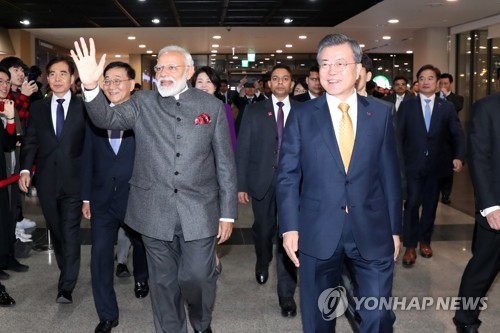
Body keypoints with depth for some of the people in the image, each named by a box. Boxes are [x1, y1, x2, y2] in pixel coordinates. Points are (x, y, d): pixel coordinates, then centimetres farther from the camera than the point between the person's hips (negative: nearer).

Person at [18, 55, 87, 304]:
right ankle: (68, 273, 33)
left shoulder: (83, 106, -1)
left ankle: (66, 288, 2)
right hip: (47, 181, 4)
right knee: (56, 232, 15)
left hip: (73, 180, -4)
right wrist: (25, 169, -6)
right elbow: (31, 141, 7)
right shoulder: (38, 108, 9)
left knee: (70, 234, -4)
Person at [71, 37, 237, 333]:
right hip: (155, 212, 1)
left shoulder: (212, 106, 2)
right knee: (164, 282, 13)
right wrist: (91, 86, -30)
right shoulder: (143, 103, 5)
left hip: (199, 212, -1)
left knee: (197, 277, 3)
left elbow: (225, 164, 2)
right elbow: (107, 118, -10)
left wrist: (227, 213, 0)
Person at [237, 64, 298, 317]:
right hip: (262, 180, 1)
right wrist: (241, 184, -4)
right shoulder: (254, 111, 4)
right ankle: (263, 263, 49)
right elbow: (242, 149, 1)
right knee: (263, 230, 16)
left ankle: (286, 293, 9)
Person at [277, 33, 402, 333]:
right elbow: (288, 175, -1)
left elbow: (390, 173, 5)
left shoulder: (380, 113, 3)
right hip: (319, 231, 0)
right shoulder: (302, 115, 0)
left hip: (372, 232, 1)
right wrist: (289, 227, -7)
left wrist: (395, 228, 5)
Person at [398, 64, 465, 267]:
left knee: (430, 204, 11)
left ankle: (425, 240, 28)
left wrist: (459, 157, -12)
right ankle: (410, 246, 6)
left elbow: (457, 135, 4)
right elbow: (398, 135, -2)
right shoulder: (406, 105, 2)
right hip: (412, 164, -2)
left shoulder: (447, 108, 5)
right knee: (412, 203, -5)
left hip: (436, 165, 2)